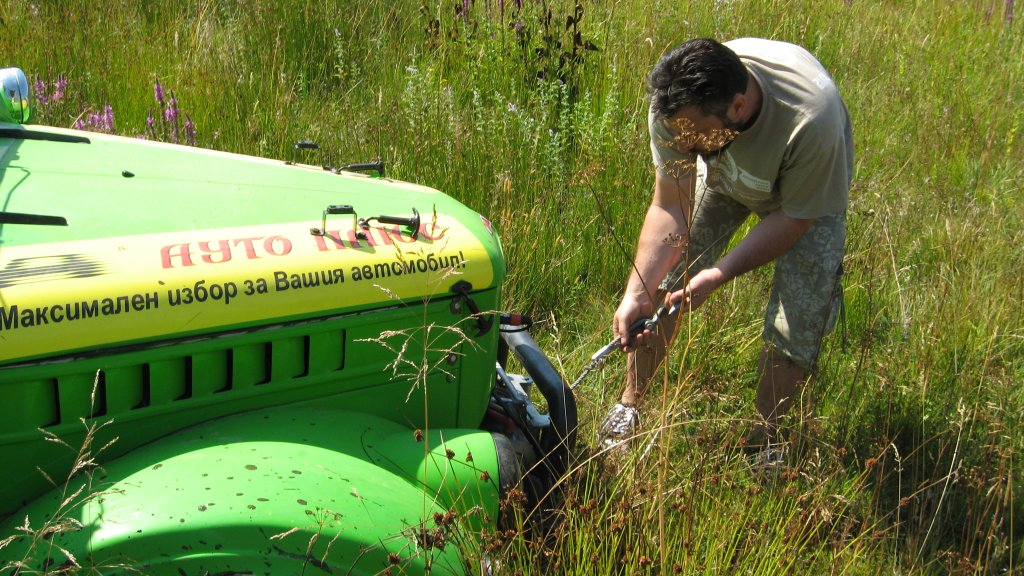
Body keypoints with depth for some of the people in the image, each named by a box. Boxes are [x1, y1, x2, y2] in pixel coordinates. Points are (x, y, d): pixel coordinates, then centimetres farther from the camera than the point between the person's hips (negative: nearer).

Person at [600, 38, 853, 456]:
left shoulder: (811, 119, -45)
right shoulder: (675, 102, -35)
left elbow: (795, 217, -27)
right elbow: (670, 208, -24)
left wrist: (718, 275, -33)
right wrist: (635, 293, -33)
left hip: (811, 190, -2)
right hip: (724, 173, 3)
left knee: (799, 320, -11)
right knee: (661, 278, -6)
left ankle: (763, 439, 11)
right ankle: (629, 405, 14)